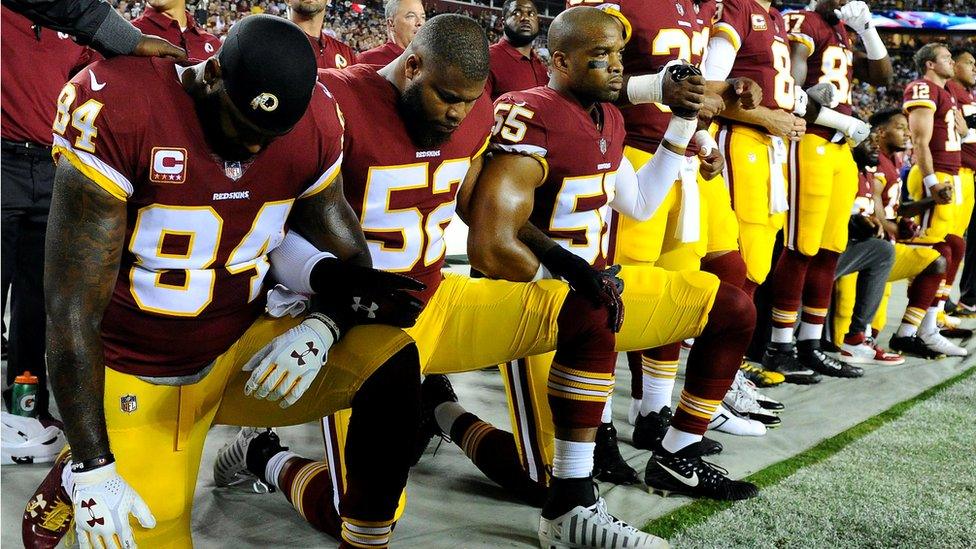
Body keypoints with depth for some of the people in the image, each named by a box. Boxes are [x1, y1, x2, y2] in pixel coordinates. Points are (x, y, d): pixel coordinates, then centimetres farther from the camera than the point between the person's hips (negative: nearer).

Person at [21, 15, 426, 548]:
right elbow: (72, 308, -21)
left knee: (392, 362, -18)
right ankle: (78, 473, 28)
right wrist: (94, 467, -21)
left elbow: (347, 258, 2)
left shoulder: (315, 123, -10)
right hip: (141, 378, -3)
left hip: (244, 350, 3)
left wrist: (321, 327, -22)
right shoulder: (117, 111, -23)